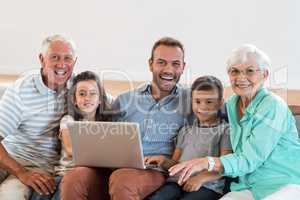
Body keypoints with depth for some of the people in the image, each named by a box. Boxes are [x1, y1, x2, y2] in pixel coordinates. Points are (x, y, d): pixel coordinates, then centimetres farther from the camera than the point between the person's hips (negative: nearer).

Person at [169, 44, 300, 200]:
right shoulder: (231, 105, 8)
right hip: (248, 186, 5)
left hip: (285, 183, -4)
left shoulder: (273, 106, -12)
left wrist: (207, 163, -31)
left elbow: (250, 159, -18)